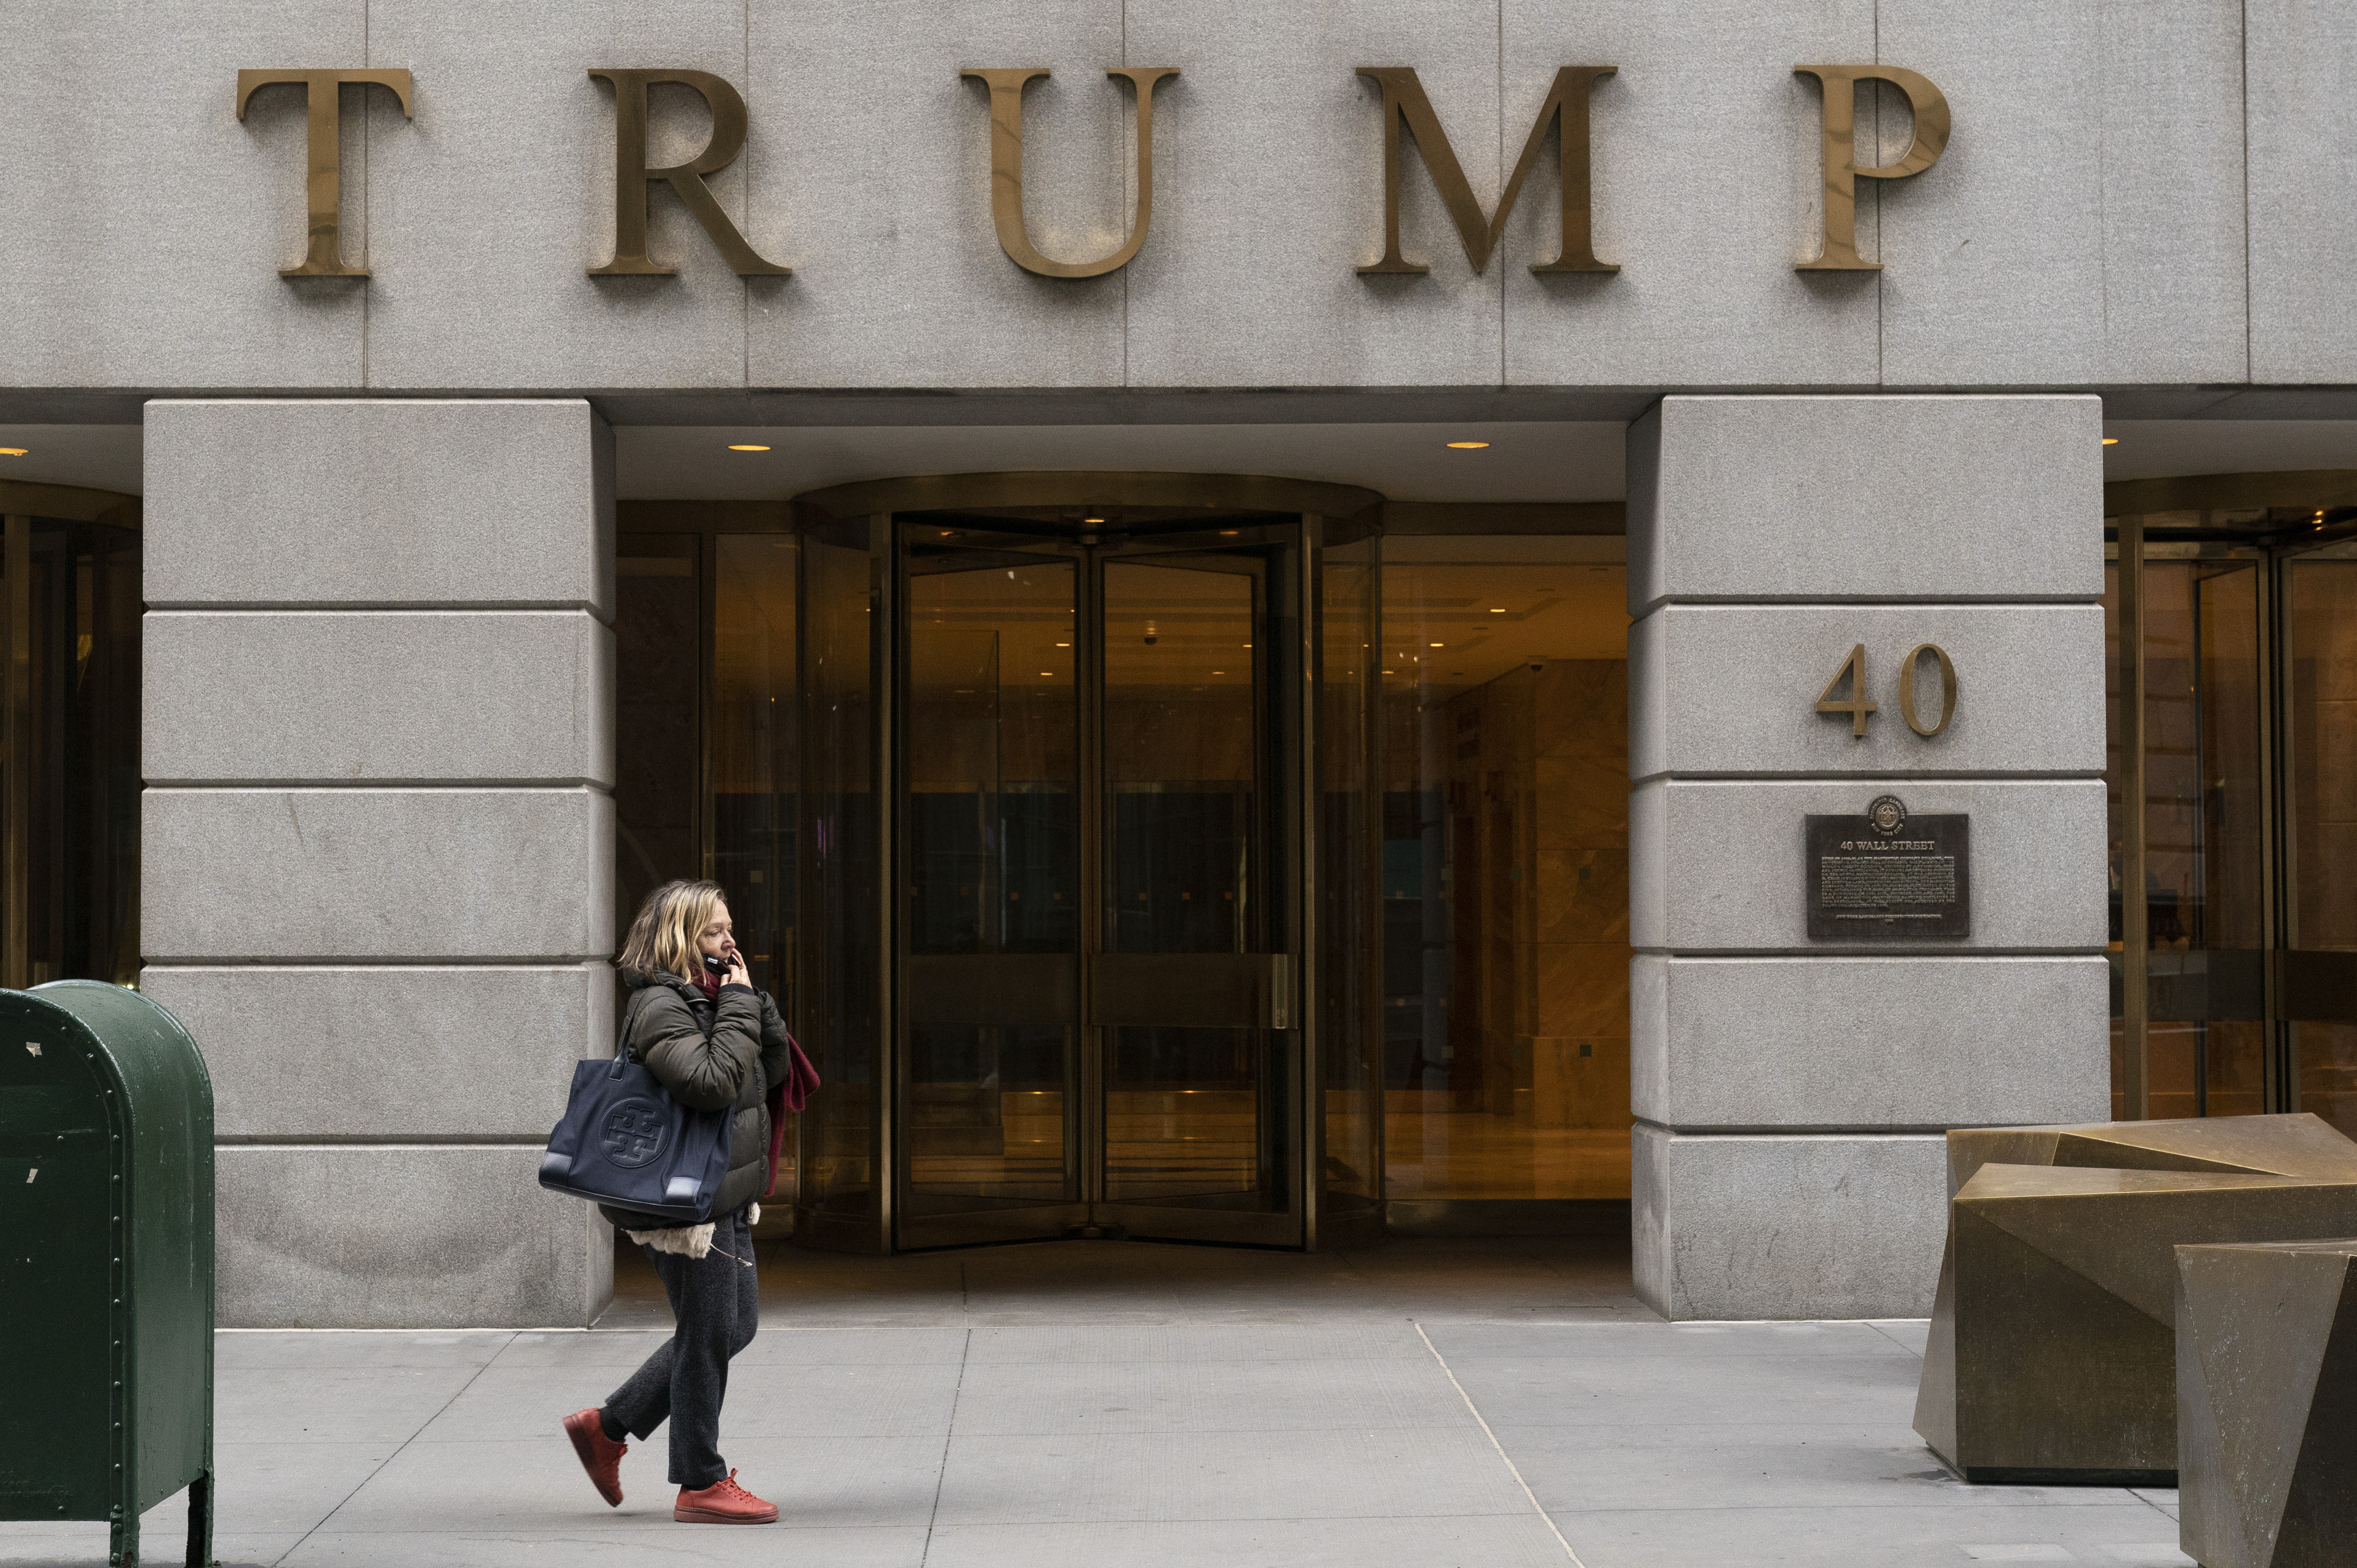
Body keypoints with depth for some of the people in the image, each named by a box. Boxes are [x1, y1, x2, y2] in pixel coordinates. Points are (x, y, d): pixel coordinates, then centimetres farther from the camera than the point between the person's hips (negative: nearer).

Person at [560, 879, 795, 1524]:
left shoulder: (709, 999, 13)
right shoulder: (659, 1006, -17)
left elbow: (774, 1070, 11)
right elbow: (714, 1082, -30)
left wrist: (752, 1002, -1)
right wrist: (740, 1005, -21)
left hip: (725, 1196, 10)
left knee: (735, 1325, 17)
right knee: (708, 1337, -1)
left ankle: (608, 1425, 25)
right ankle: (700, 1484, 11)